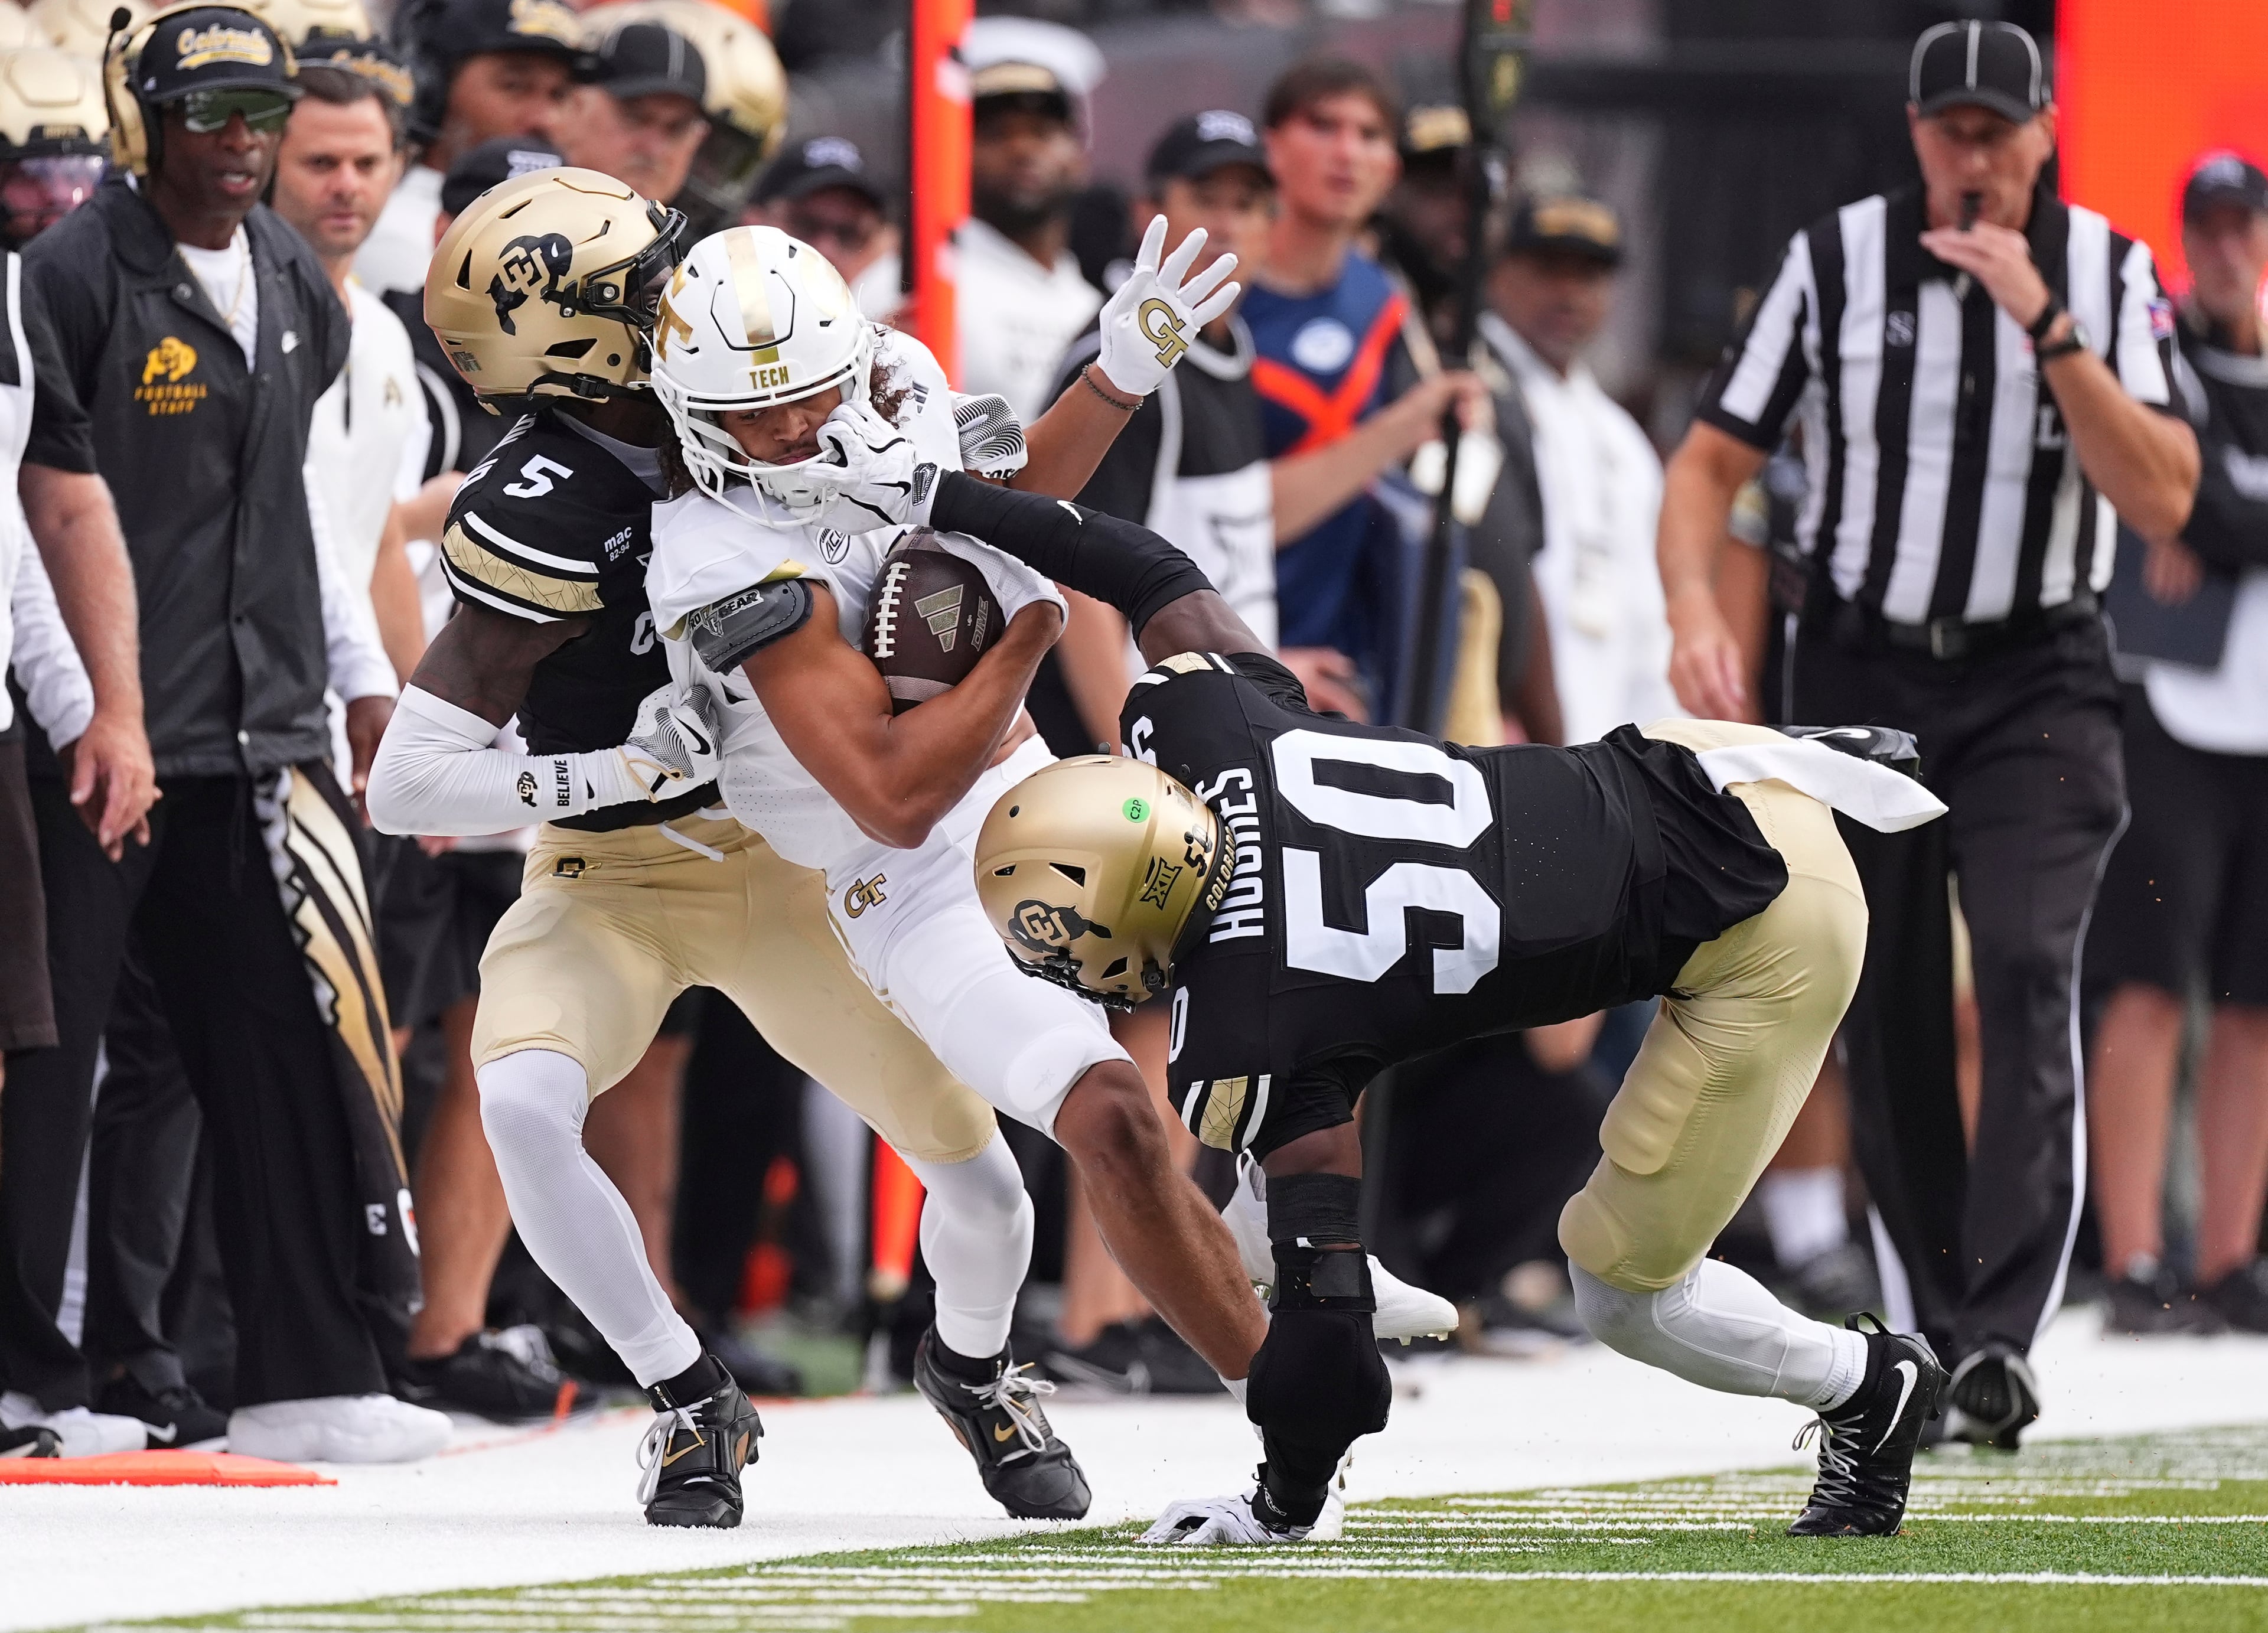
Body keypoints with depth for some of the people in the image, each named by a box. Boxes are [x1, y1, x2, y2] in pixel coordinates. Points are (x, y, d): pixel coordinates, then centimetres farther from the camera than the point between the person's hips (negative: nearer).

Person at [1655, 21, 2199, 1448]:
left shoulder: (2109, 273, -3)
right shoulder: (1837, 262, -3)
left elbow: (2162, 502, -14)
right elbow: (1713, 462, 1)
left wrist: (2045, 326, -21)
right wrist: (1696, 608, -18)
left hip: (2039, 686, -2)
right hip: (1865, 673, 2)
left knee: (2028, 970, -20)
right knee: (1888, 1012, 3)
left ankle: (2005, 1340, -27)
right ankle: (1931, 1332, 16)